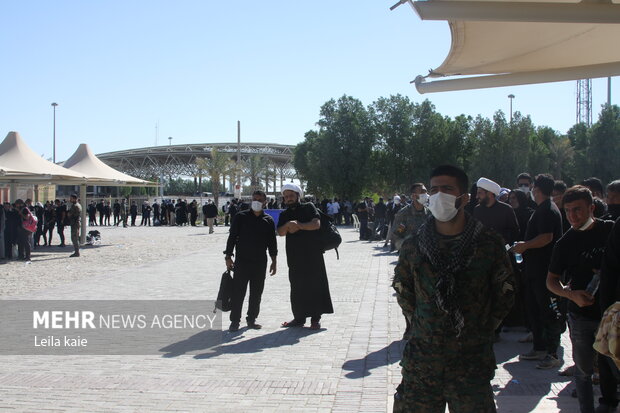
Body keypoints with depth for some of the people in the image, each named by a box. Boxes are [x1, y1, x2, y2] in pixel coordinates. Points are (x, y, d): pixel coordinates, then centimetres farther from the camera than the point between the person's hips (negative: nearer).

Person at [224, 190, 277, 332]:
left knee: (256, 293, 8)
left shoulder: (268, 221, 6)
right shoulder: (241, 217, -1)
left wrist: (274, 261, 10)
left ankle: (251, 319, 20)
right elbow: (232, 237, -2)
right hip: (242, 261, -3)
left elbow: (272, 242, 12)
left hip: (260, 262, 3)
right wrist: (228, 257, -7)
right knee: (238, 292, -3)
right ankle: (234, 321, 5)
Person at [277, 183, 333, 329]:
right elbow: (280, 232, 0)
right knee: (297, 287, 5)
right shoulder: (284, 215, 15)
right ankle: (299, 318, 13)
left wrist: (299, 225, -19)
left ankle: (315, 318, 2)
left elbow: (317, 224, -10)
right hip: (294, 255, 4)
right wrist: (288, 225, -19)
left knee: (315, 284, -3)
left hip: (312, 253, -4)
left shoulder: (308, 207, 4)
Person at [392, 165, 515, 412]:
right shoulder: (413, 246, 0)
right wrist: (419, 324, 9)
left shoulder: (489, 244, -4)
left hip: (472, 361, -1)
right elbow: (402, 289, 15)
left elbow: (505, 291, 7)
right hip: (422, 361, 1)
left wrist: (483, 329, 5)